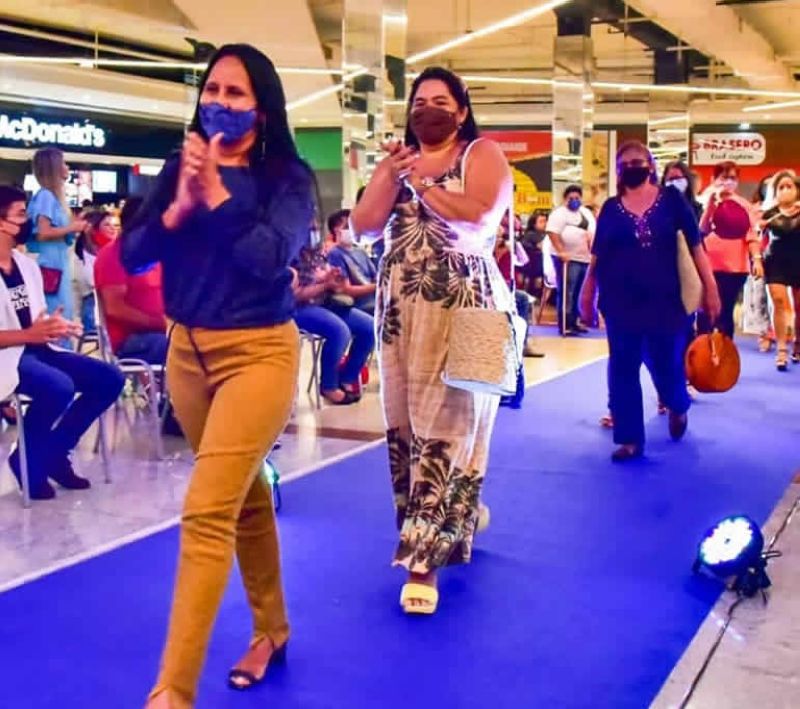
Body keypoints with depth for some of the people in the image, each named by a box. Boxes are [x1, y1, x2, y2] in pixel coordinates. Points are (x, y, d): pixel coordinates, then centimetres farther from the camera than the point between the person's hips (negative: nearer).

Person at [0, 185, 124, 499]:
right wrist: (28, 335, -25)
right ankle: (29, 459, -8)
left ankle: (55, 453, 5)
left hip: (36, 349, 9)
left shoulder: (27, 264, 13)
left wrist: (58, 326, -4)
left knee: (109, 378, -3)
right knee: (59, 386, -34)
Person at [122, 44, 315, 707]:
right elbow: (132, 254, -1)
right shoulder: (179, 168, 5)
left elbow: (272, 256, -20)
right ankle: (271, 627, 36)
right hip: (186, 351, 5)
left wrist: (216, 194, -22)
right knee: (243, 497, 18)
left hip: (259, 352, -5)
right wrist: (178, 208, -17)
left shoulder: (288, 176, -6)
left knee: (206, 513, -13)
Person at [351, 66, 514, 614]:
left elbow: (480, 219, -17)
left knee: (446, 425, -8)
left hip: (461, 306, -6)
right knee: (404, 423, 7)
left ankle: (426, 559, -9)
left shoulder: (482, 154, 1)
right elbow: (364, 226, 5)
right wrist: (390, 176, -8)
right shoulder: (398, 160, 16)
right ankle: (452, 524, 23)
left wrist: (422, 185, -13)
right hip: (399, 305, 6)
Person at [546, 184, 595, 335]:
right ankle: (565, 326, -9)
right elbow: (553, 233, -17)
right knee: (566, 293, -8)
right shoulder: (559, 213, -6)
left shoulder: (587, 213, 17)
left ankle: (574, 322, 18)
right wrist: (561, 251, -26)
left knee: (578, 293, 11)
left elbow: (593, 234, 22)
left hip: (584, 259, 7)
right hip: (568, 259, -7)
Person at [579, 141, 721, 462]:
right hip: (621, 302, 2)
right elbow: (597, 256, 8)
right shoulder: (611, 207, 5)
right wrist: (587, 295, 9)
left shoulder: (671, 199, 0)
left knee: (667, 365, 4)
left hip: (663, 299, -2)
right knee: (622, 370, 3)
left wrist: (710, 287, -4)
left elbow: (695, 244, 0)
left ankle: (678, 407, 38)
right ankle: (629, 439, 13)